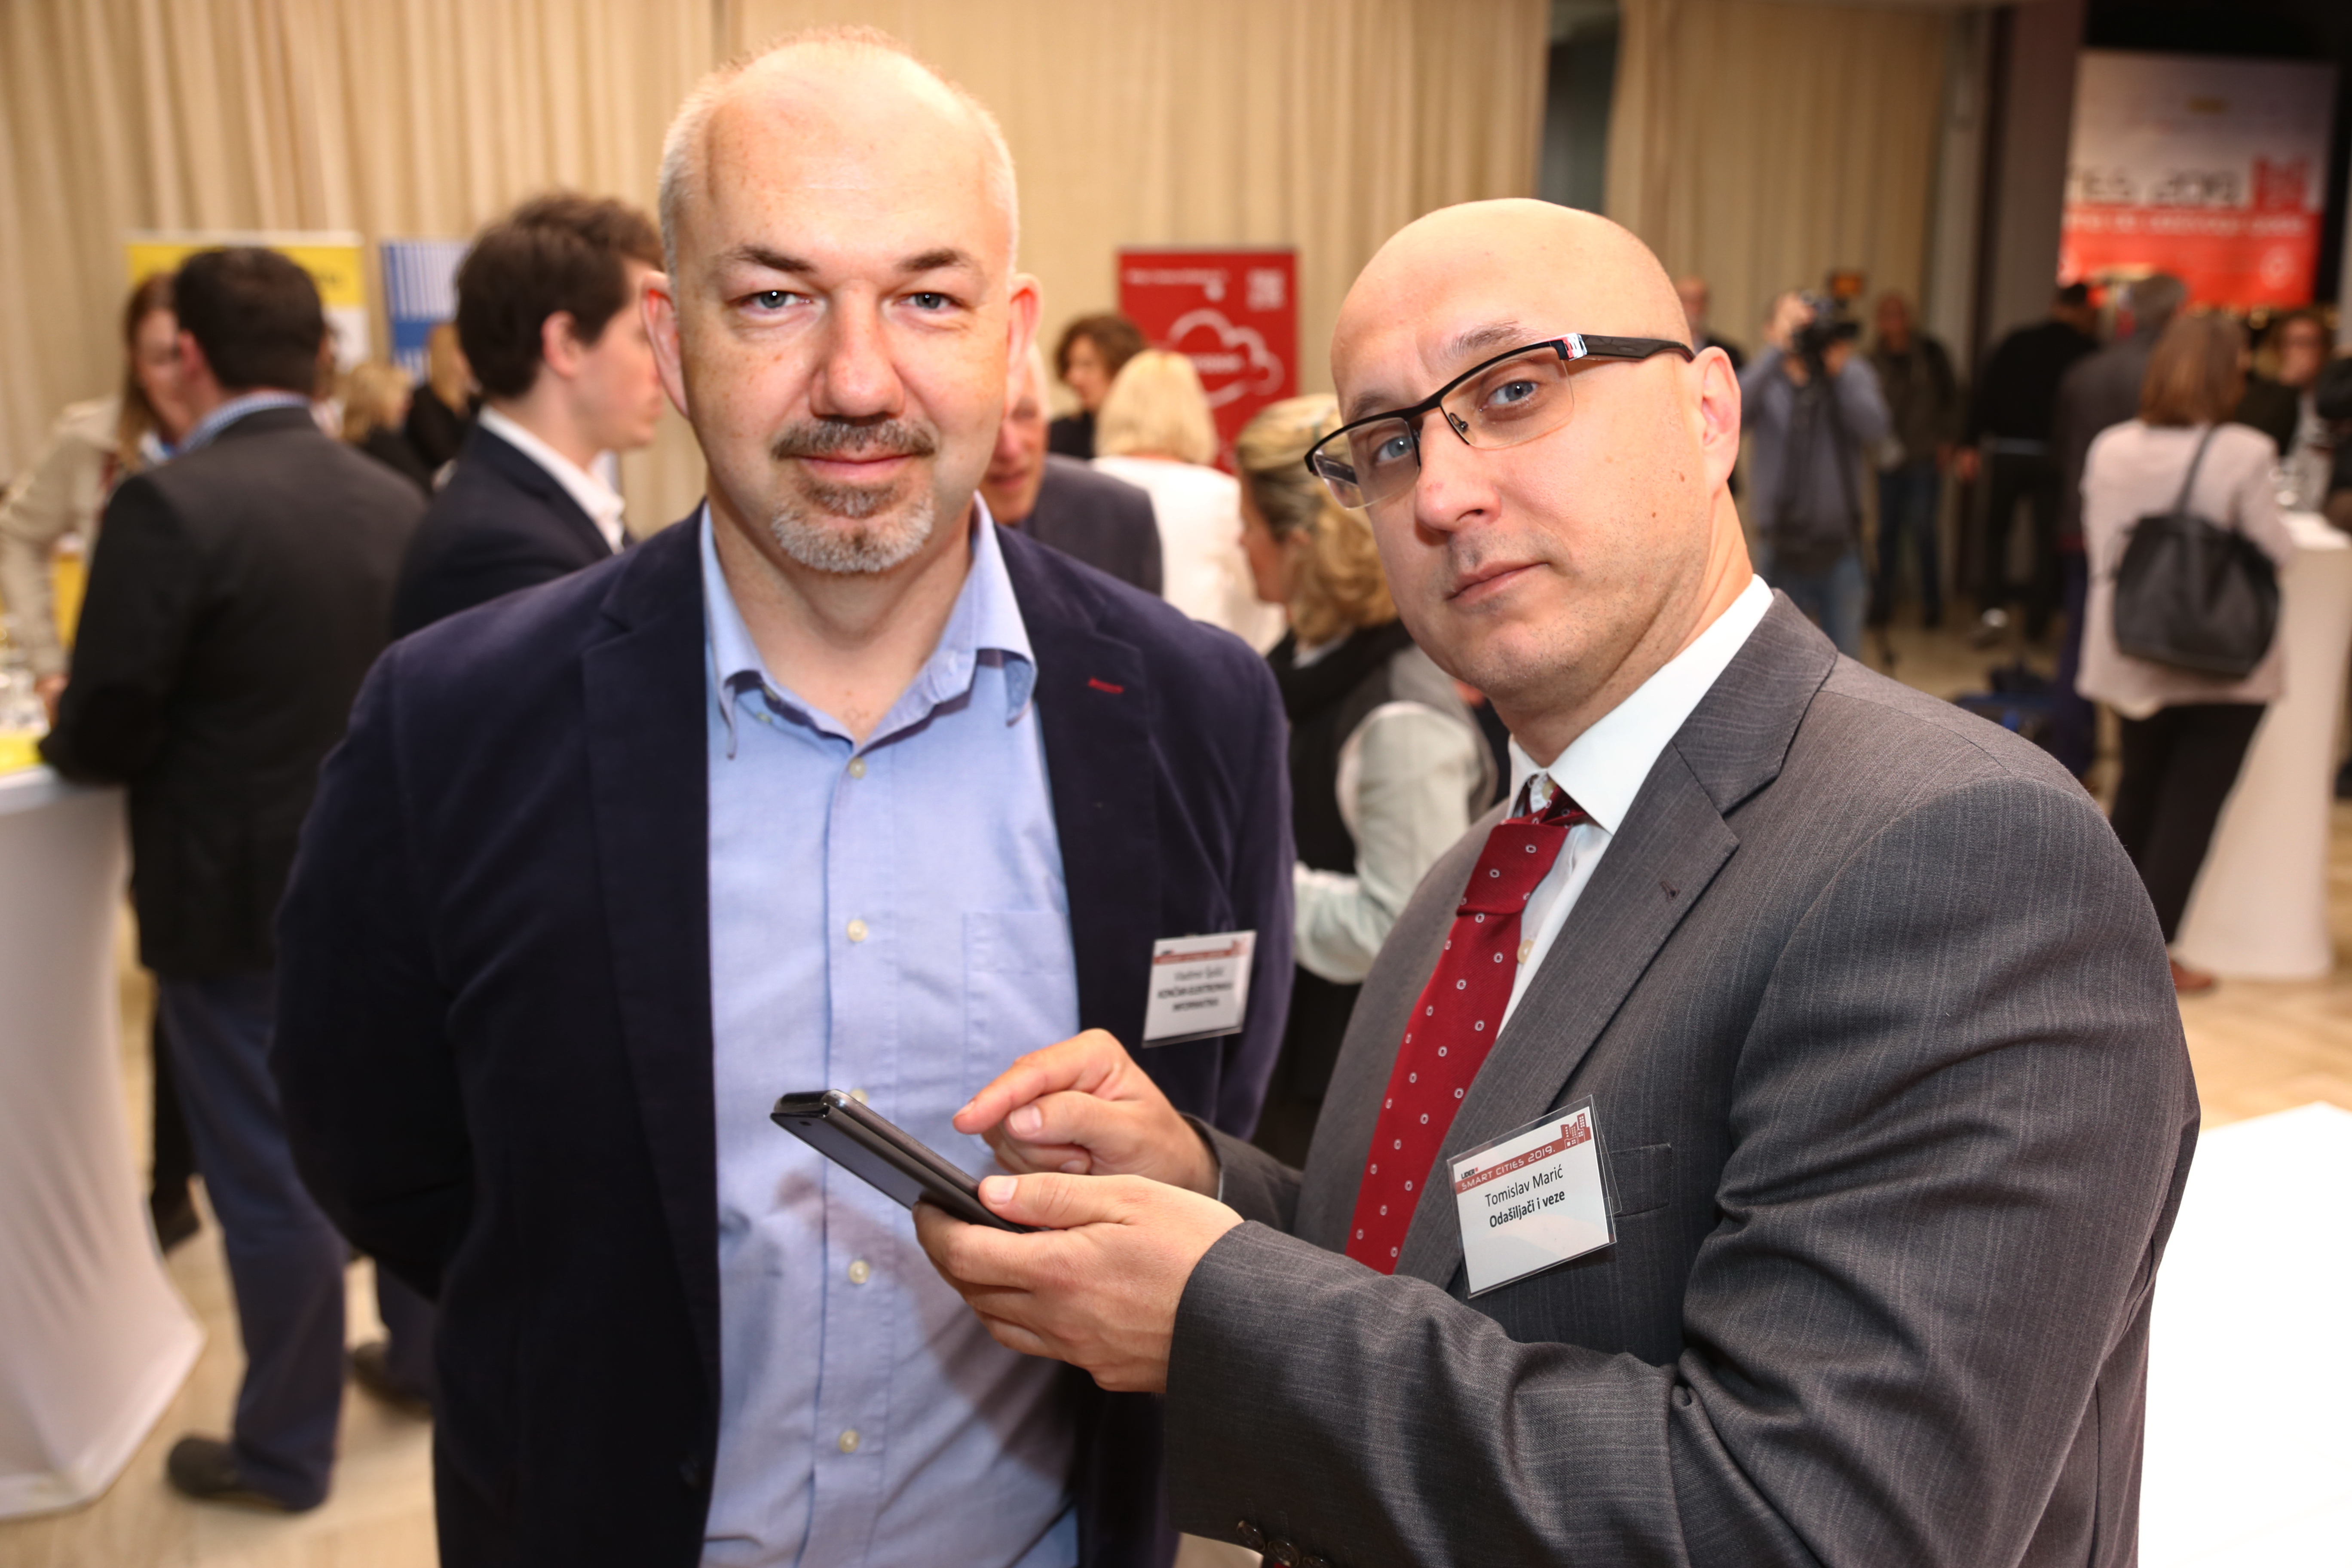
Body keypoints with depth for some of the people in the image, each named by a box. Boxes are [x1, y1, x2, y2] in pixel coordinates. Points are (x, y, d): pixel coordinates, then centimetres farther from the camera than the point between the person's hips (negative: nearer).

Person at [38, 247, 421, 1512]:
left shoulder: (172, 506, -20)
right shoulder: (395, 500, -3)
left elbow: (101, 739, -16)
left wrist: (62, 727, 5)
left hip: (236, 907, -5)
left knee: (270, 1181, 9)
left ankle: (285, 1452, 28)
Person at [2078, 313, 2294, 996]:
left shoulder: (2110, 448, -3)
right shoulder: (2243, 453, -17)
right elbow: (2276, 555, -11)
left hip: (2131, 653, 5)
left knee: (2137, 789, 21)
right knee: (2193, 806, 5)